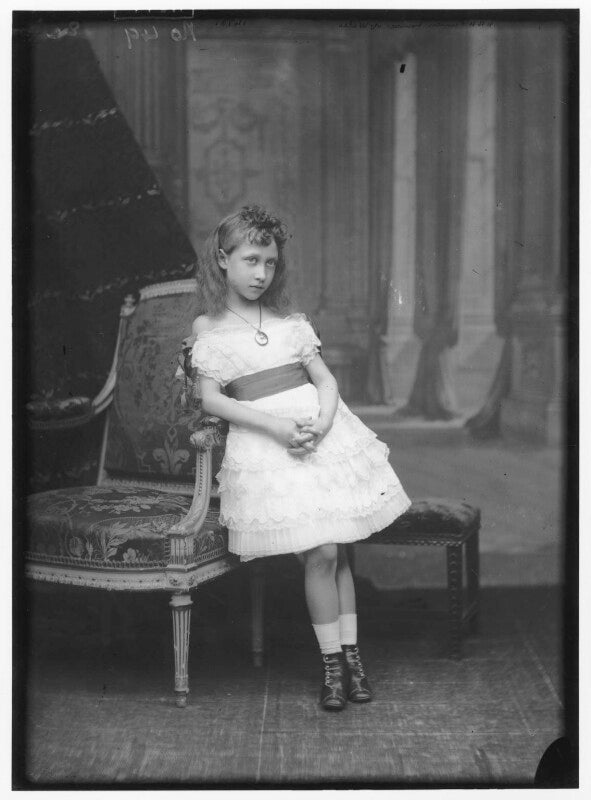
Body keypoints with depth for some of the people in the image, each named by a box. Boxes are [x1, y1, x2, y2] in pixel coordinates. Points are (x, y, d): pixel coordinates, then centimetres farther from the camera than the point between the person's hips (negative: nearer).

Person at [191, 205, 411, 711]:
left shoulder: (290, 321, 13)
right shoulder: (208, 328, 6)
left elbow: (326, 380, 8)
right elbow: (212, 399, -4)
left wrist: (320, 426, -13)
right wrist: (275, 426, -15)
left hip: (320, 429, 3)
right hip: (263, 441, -3)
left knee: (337, 549, 0)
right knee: (321, 552, -11)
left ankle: (351, 655, 11)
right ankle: (333, 664, 1)